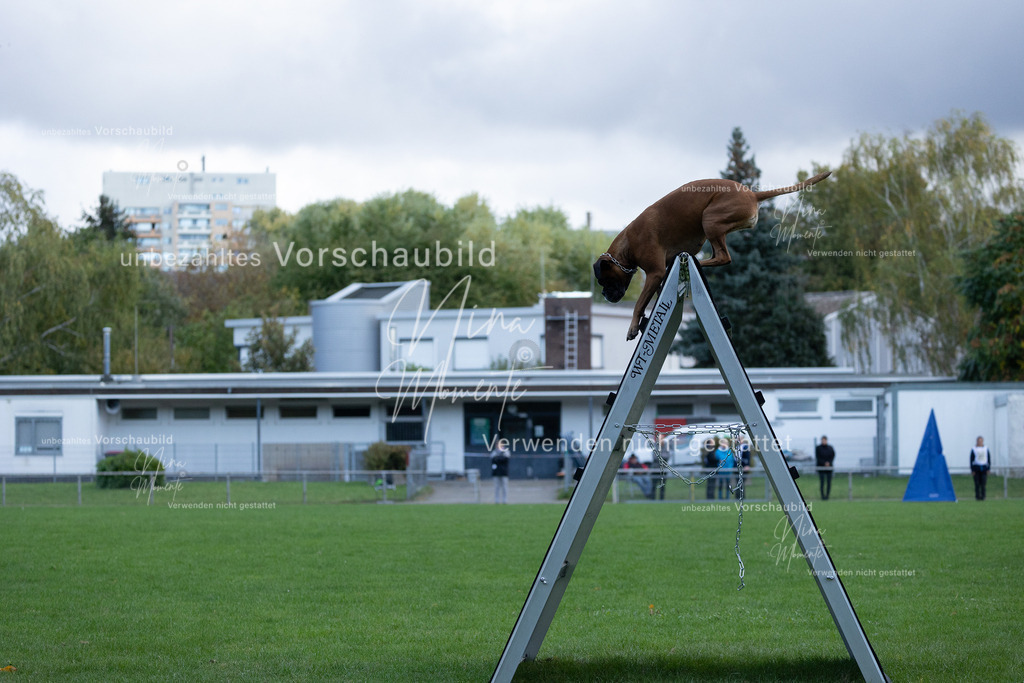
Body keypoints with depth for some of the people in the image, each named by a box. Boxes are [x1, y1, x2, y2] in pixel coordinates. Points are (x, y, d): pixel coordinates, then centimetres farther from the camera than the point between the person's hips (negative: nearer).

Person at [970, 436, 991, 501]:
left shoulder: (986, 449, 8)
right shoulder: (974, 449, 2)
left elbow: (989, 459, 10)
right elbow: (971, 460, 2)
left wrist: (988, 469, 3)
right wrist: (972, 470, -3)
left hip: (984, 468, 1)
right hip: (976, 467, -1)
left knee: (983, 483, -4)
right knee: (977, 484, -2)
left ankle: (983, 496, 2)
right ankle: (977, 496, 4)